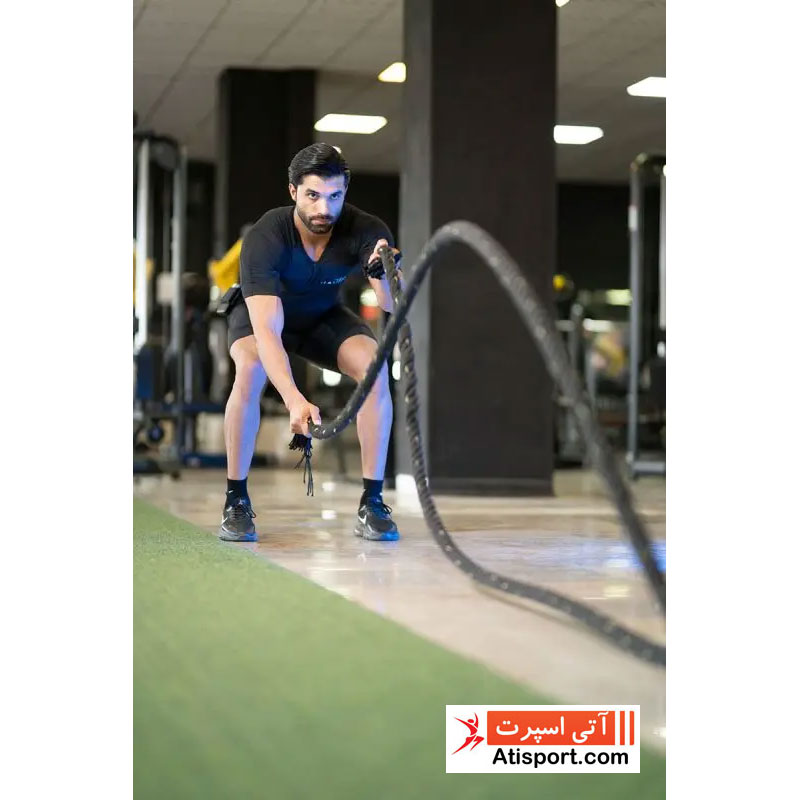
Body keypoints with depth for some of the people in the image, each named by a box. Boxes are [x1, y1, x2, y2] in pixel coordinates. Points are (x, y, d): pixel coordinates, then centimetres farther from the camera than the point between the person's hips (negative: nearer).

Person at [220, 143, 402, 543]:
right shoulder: (264, 238, -36)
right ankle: (236, 500, -19)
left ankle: (372, 502, -17)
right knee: (250, 370, -35)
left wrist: (383, 275, -60)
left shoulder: (365, 231, -28)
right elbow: (266, 331, -45)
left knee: (375, 367, -27)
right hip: (260, 312, -2)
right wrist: (294, 400, -59)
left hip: (323, 316, 2)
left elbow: (393, 306, -37)